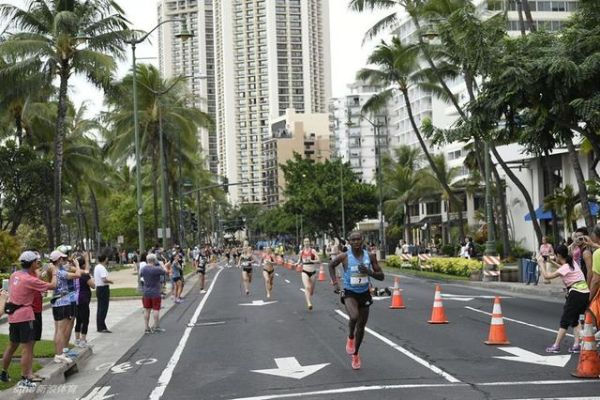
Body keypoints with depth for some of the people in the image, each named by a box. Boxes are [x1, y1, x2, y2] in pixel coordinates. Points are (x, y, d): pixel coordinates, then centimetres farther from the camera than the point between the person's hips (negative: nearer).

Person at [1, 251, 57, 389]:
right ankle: (24, 380, -2)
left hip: (13, 315, 8)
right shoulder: (30, 280, -17)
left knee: (12, 345, 20)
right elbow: (52, 286, -13)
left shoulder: (14, 275, 6)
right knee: (27, 348, -3)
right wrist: (54, 273, 5)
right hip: (25, 315, -8)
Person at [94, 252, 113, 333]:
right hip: (103, 289, -10)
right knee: (103, 308, -7)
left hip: (98, 288, 10)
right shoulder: (102, 268, -17)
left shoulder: (96, 267, 13)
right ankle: (102, 327, -6)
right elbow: (104, 280, -26)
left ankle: (99, 327, 21)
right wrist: (110, 281, -8)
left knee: (100, 308, 15)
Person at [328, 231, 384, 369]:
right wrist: (335, 283, -3)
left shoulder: (370, 256, -8)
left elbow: (381, 276, -5)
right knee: (354, 316, -32)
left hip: (364, 294, 3)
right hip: (349, 293, -3)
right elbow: (331, 265, 7)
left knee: (361, 326, 12)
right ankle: (350, 337, 1)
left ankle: (355, 354, 36)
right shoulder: (345, 257, -13)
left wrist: (369, 272, -23)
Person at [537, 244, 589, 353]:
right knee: (574, 320, 17)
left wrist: (541, 263, 0)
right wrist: (551, 261, 31)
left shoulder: (565, 268, -13)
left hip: (576, 294, -8)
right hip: (585, 294, 8)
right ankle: (576, 345, 10)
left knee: (564, 321, 2)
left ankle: (556, 346, 8)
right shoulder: (572, 262, 11)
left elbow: (546, 276, -13)